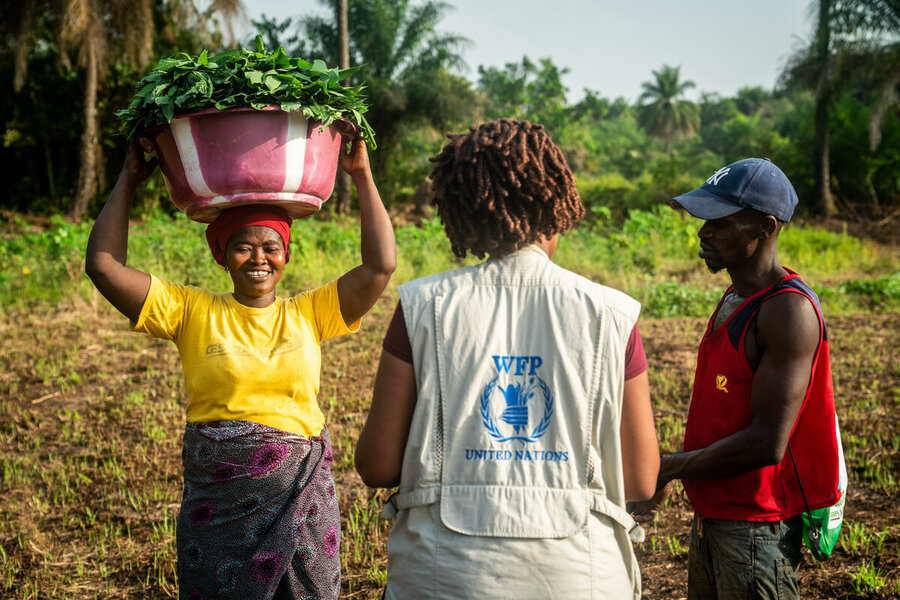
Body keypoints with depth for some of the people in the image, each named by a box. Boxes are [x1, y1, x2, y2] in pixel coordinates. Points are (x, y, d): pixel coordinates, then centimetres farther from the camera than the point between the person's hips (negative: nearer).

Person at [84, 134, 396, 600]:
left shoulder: (308, 314, 3)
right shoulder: (193, 312, 0)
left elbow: (381, 265, -5)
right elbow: (103, 265, -6)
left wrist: (362, 177, -3)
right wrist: (129, 180, -2)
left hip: (301, 498, 1)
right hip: (216, 503, -1)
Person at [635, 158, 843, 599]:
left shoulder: (788, 310, -19)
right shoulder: (735, 298, 10)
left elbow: (766, 444, -24)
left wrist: (666, 470, -18)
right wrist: (680, 467, 8)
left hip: (755, 527, -9)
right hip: (710, 514, 9)